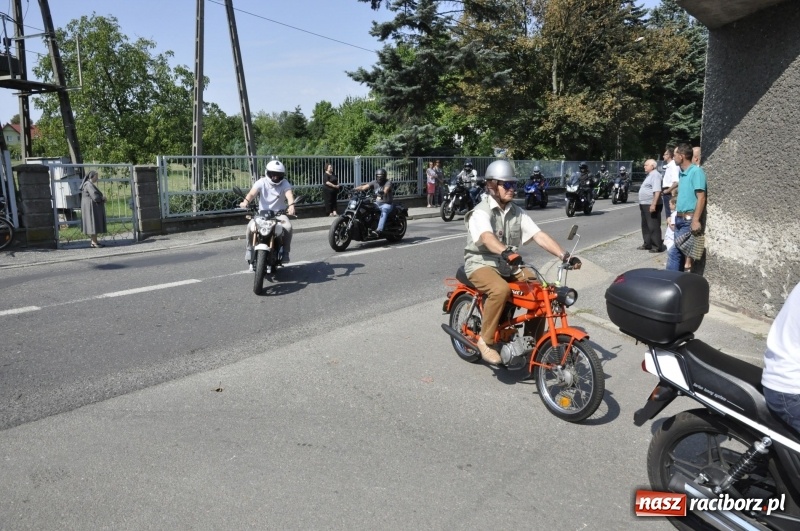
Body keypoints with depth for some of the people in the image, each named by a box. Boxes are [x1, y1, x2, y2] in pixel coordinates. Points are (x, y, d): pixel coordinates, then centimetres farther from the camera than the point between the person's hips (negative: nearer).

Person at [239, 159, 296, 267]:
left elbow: (289, 194, -23)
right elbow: (252, 193, -20)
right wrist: (246, 201, -43)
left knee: (288, 227, -28)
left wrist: (291, 205, -47)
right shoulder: (261, 182, -3)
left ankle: (285, 252, -12)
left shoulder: (284, 183, -3)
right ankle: (249, 250, -5)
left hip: (279, 214, 0)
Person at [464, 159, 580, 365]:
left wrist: (565, 256, -17)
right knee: (501, 289, -36)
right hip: (481, 264, -6)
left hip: (510, 265, 7)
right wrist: (506, 252, -55)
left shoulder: (517, 212, 7)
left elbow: (539, 235, -3)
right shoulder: (481, 212, -13)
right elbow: (487, 238, -34)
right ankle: (486, 341, -18)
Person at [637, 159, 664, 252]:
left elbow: (657, 191, -23)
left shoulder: (655, 175, -13)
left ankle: (657, 246, -5)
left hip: (651, 205, -11)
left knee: (653, 226, -8)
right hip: (645, 205, 11)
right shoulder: (649, 175, 19)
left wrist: (653, 204, -29)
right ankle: (647, 244, 24)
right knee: (645, 226, 16)